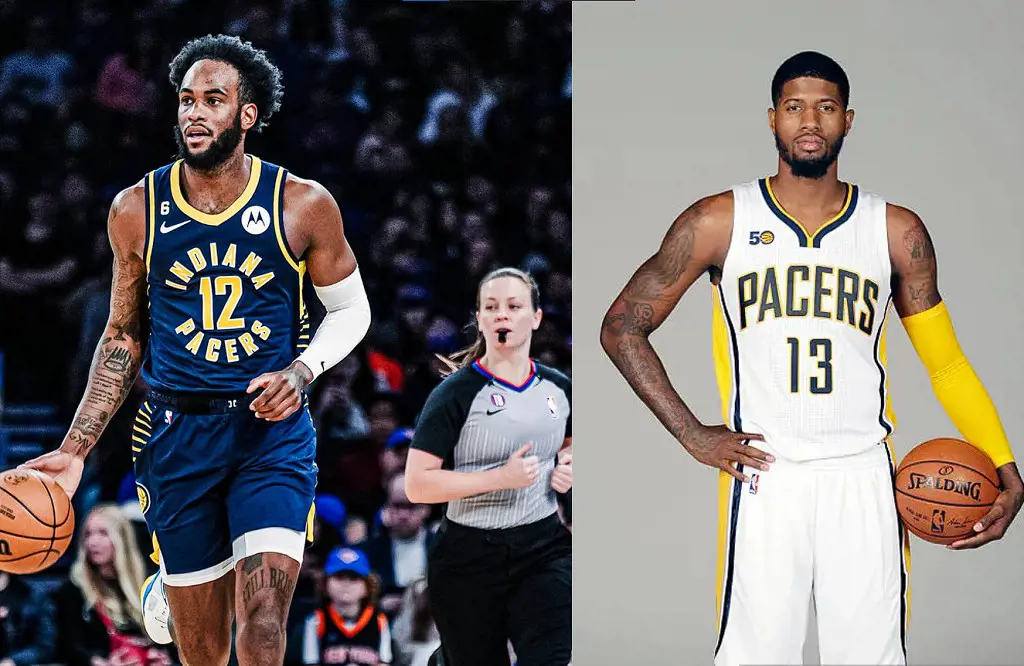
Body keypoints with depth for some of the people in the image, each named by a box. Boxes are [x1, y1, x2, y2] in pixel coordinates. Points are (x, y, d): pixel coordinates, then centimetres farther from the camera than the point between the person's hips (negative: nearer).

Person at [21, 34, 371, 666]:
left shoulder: (303, 205, -3)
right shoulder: (137, 210, 1)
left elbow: (351, 310, 10)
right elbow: (123, 337, 10)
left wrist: (301, 372, -9)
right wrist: (75, 450, 3)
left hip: (273, 430, -1)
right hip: (177, 434, 1)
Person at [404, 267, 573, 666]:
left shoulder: (558, 388, 6)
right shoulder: (456, 394, -9)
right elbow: (416, 485, -14)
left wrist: (568, 466, 5)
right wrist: (500, 477, -21)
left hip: (545, 549, 2)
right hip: (469, 560, -2)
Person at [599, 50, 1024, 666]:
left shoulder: (897, 232, 7)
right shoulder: (720, 222, 2)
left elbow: (945, 361, 11)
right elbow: (622, 327, 7)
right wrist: (693, 436, 0)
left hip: (863, 479, 1)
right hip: (763, 475, -1)